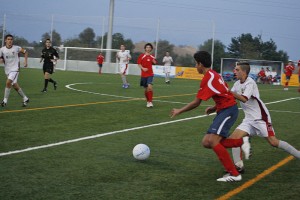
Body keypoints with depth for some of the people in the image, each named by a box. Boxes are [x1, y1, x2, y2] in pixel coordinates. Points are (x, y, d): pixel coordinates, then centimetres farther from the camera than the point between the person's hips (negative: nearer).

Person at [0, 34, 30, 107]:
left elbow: (25, 52, 8)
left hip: (15, 69, -4)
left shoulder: (16, 48, -7)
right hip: (7, 70, 4)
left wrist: (25, 61, -1)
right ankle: (25, 99, 27)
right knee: (15, 86, 9)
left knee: (8, 82, -22)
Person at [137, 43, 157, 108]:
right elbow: (139, 64, -2)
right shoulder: (141, 56, 0)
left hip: (150, 74, 0)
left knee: (150, 86, -20)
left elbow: (155, 63, 17)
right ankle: (148, 101, 26)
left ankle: (150, 101, -18)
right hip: (143, 74, 0)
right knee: (146, 88, 8)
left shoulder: (152, 57, 6)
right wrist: (143, 68, -18)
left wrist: (154, 62, -5)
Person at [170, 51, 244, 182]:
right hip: (224, 110, 10)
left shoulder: (208, 78, -13)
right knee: (206, 143, 4)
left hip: (228, 110, -10)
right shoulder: (213, 75, 16)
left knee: (212, 141, -21)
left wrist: (179, 111, 2)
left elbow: (196, 103, -10)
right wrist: (215, 108, 9)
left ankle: (234, 174, -19)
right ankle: (240, 141, 9)